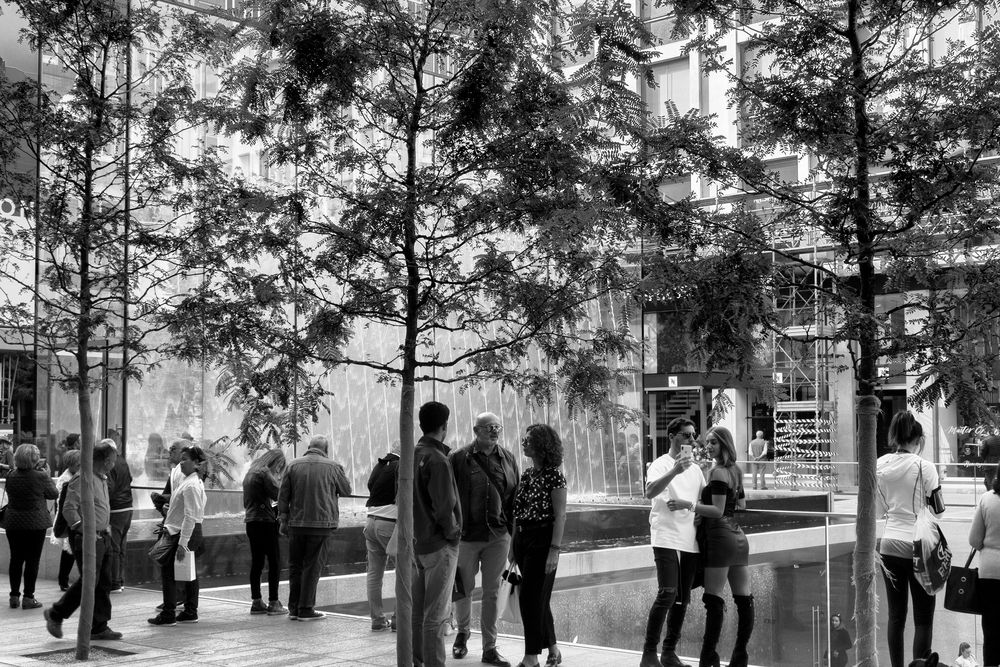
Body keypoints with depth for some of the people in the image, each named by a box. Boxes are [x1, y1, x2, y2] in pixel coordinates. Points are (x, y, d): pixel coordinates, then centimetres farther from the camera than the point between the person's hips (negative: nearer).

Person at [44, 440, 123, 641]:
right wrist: (85, 531, -22)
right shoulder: (84, 479, -14)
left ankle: (99, 628, 13)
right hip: (86, 539, -9)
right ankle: (56, 615, 9)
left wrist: (106, 527, 15)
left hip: (103, 537, 9)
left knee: (103, 583, 8)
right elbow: (69, 509, -19)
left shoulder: (102, 479, 16)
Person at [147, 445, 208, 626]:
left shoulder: (191, 486, -19)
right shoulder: (187, 480, 12)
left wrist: (182, 543, -22)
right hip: (194, 532, 10)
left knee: (167, 571, -5)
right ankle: (190, 612, 20)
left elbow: (190, 516, -22)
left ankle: (168, 615, -1)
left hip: (185, 533, -10)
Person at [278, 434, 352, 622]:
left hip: (296, 522, 3)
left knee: (295, 565, 12)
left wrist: (283, 519, 10)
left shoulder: (293, 466, 5)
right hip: (322, 523, -3)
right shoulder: (333, 467, -2)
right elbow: (346, 490, 10)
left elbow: (283, 495, 4)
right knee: (313, 566, 1)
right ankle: (306, 609, 1)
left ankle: (293, 608, 13)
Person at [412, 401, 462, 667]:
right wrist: (453, 532, -6)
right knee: (435, 615, -3)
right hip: (439, 545, -8)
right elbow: (444, 506, -21)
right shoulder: (437, 460, -18)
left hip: (416, 542, 8)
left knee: (416, 611, 16)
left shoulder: (411, 456, 8)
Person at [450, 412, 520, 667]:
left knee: (492, 593, 7)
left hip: (498, 537, 3)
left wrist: (513, 531, 6)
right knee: (464, 589, 11)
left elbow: (515, 498, 10)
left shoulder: (508, 459, 5)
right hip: (467, 536, -2)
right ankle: (463, 633, 37)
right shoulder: (458, 459, -6)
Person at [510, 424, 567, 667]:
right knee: (539, 598, 13)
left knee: (531, 598, -6)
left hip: (542, 539, -8)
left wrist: (555, 549, -18)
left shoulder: (553, 475, -11)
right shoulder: (527, 474, 11)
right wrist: (513, 545, 13)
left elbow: (560, 515, -13)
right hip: (522, 538, 8)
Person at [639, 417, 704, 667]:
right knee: (667, 593, -16)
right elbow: (650, 492, -23)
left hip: (690, 541, 7)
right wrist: (675, 471, -33)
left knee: (683, 599, 8)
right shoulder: (660, 465, -4)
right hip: (666, 538, -6)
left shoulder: (695, 469, 15)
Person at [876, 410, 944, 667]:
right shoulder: (924, 467, -11)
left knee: (896, 616, 11)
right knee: (923, 619, 4)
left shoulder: (880, 465, 2)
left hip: (890, 544, 4)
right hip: (917, 546, -4)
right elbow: (937, 509, -8)